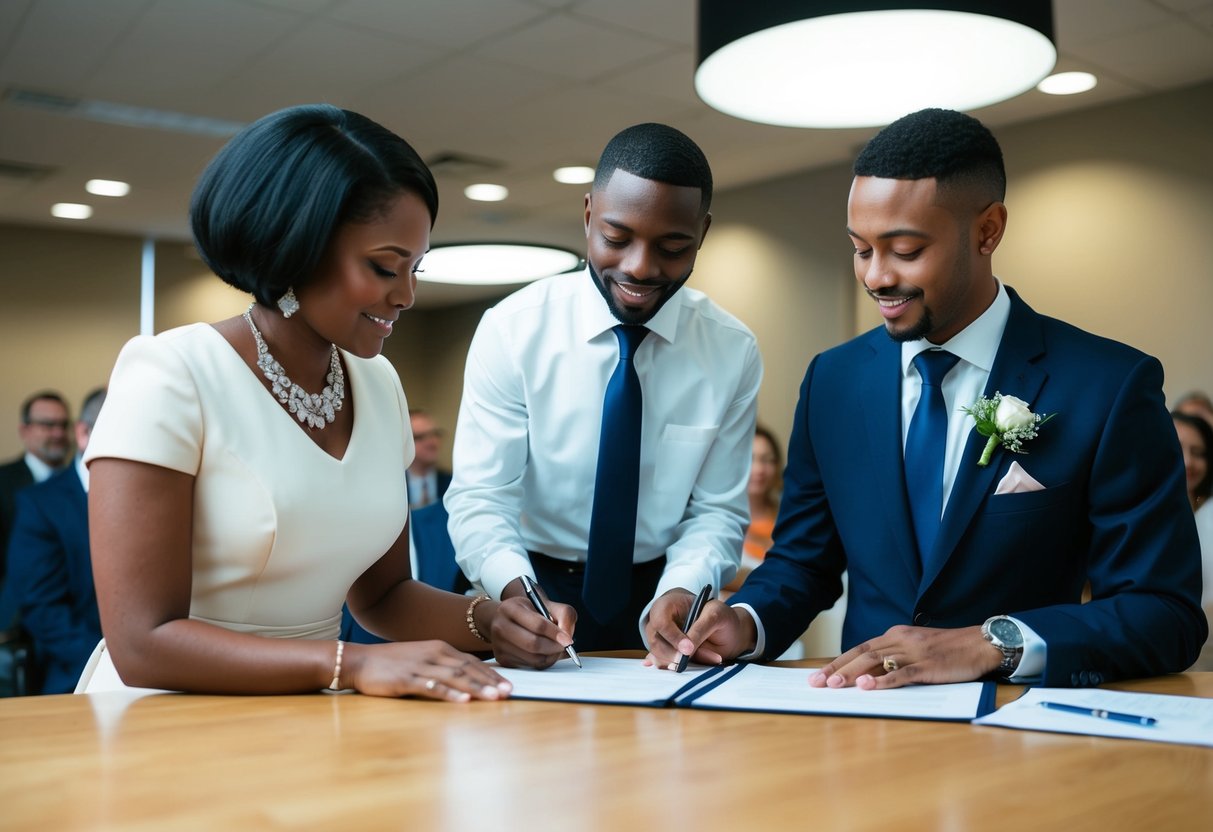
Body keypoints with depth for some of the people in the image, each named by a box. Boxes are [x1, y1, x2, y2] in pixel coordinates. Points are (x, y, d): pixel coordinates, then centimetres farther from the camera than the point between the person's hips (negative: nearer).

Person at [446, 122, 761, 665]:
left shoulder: (733, 352, -4)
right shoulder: (511, 329, -9)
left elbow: (717, 510, -1)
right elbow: (480, 496, -11)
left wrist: (680, 593, -21)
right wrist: (516, 593, -31)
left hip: (655, 597, 2)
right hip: (536, 589, -1)